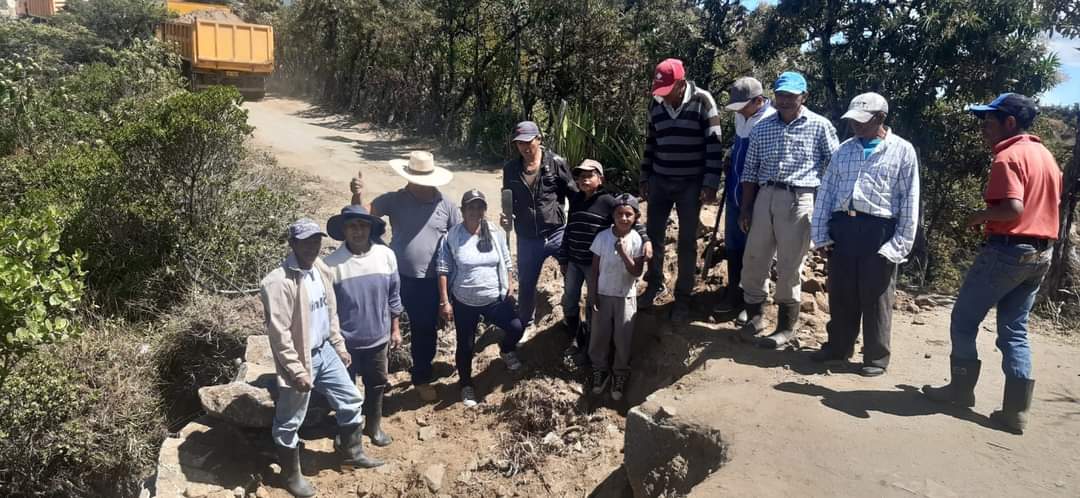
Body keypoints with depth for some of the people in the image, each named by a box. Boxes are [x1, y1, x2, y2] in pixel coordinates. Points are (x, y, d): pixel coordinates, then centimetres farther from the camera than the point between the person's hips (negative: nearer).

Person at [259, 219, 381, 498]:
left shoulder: (321, 271, 3)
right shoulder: (278, 282, -23)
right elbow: (279, 334, -23)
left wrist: (340, 346, 16)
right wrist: (298, 371, -22)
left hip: (325, 352, 8)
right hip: (301, 360, -8)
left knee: (350, 400, 18)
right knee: (289, 422, 11)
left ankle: (352, 452, 40)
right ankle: (292, 475, 30)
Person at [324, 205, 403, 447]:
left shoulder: (386, 255, -9)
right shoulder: (331, 263, -19)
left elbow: (393, 296, 2)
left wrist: (395, 328, 6)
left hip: (378, 337, 3)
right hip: (345, 340, -3)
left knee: (377, 384, 20)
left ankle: (373, 426, 43)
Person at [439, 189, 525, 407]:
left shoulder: (496, 233, -4)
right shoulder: (452, 237, -14)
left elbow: (505, 263, 8)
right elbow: (444, 271, -10)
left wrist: (510, 285, 6)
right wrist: (444, 302, -11)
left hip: (495, 299, 2)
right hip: (464, 303, -2)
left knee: (517, 328, -6)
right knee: (465, 345, 9)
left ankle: (506, 350, 30)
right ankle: (466, 385, 33)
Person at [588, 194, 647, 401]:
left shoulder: (637, 240, -11)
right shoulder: (602, 237, -9)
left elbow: (637, 272, -14)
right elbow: (594, 270, -3)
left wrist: (623, 253, -26)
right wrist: (593, 296, -5)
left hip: (626, 296, -1)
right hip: (603, 294, 1)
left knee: (623, 338, 4)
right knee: (599, 335, 9)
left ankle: (620, 375, 23)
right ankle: (600, 369, 30)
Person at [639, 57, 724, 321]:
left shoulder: (702, 101, -11)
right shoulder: (655, 104, 3)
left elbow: (714, 144, -11)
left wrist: (710, 184, -16)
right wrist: (644, 178, 12)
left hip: (691, 183, -4)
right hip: (659, 181, 4)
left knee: (687, 242, 3)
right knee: (653, 235, 9)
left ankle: (683, 297, 15)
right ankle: (654, 284, 30)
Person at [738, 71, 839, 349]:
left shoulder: (820, 126, 1)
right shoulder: (762, 128, 11)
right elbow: (750, 171, 13)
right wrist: (745, 208, 9)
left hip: (799, 200, -4)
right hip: (765, 197, 4)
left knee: (789, 266, 2)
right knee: (754, 259, 6)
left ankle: (786, 327, 15)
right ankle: (754, 316, 24)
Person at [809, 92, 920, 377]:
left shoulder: (902, 151, 0)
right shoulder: (845, 149, 12)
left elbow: (909, 201, -3)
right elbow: (826, 191, 11)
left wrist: (899, 244, -9)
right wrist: (820, 233, 5)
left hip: (879, 229, -4)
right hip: (842, 226, 4)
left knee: (875, 297, 4)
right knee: (840, 292, 12)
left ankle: (876, 357, 17)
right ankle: (838, 346, 27)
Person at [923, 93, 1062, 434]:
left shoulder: (1007, 157, -14)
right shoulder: (1047, 156, 15)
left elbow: (1013, 209, -25)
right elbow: (1049, 202, 22)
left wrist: (981, 216, -9)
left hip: (1008, 250, -8)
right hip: (1042, 253, 8)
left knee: (964, 319, 8)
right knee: (1015, 330, 10)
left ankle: (961, 388, 17)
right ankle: (1016, 410, 6)